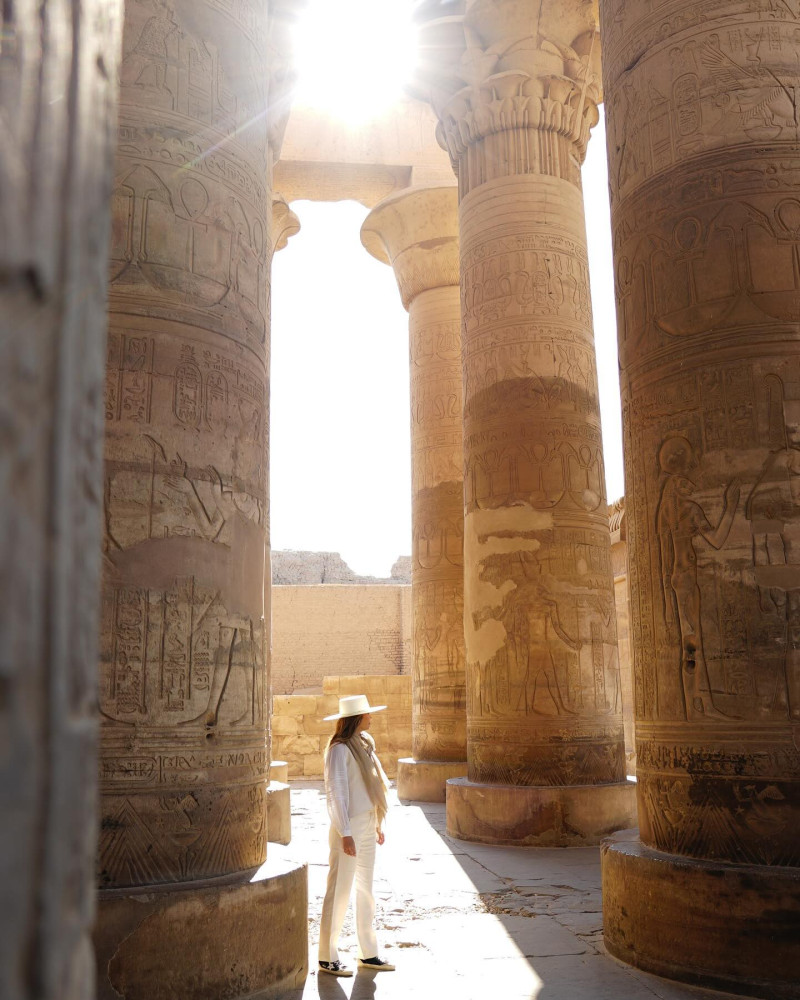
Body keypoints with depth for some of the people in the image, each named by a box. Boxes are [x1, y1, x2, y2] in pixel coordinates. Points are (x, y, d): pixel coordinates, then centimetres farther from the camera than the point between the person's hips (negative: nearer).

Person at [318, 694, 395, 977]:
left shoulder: (363, 744, 10)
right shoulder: (339, 749, -16)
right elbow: (336, 792, -19)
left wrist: (378, 823, 14)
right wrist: (345, 834, -20)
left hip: (367, 825, 9)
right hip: (349, 827, -9)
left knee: (366, 890, 16)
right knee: (339, 891, 1)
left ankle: (368, 954, 26)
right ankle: (327, 957, 13)